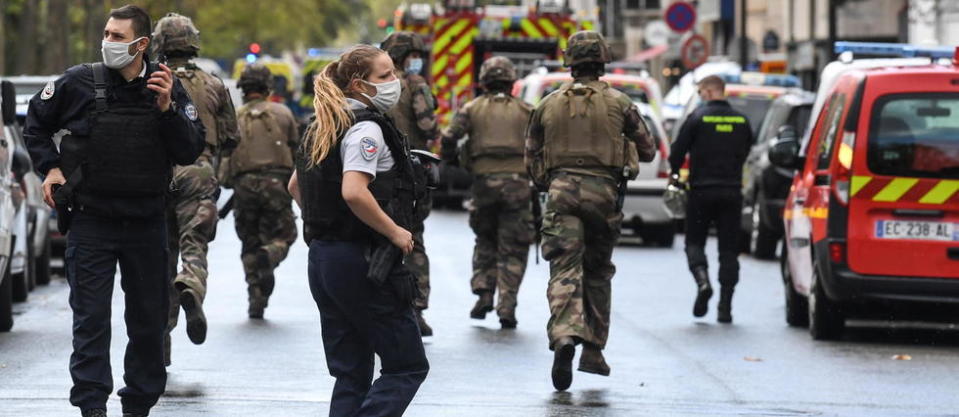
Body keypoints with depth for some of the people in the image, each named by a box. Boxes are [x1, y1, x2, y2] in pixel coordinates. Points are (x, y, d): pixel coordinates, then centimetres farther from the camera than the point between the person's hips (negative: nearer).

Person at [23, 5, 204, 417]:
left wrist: (167, 109, -18)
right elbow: (36, 123, 11)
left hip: (146, 224, 2)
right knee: (91, 321, -4)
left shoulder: (168, 89, -1)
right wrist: (50, 167, 0)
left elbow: (190, 151, -5)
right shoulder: (79, 82, -6)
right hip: (91, 222, -2)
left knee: (149, 320, 10)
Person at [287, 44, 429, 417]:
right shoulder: (366, 128, -14)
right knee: (407, 366, -2)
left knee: (351, 374, 12)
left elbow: (295, 186, 25)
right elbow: (353, 192, -28)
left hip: (322, 259, 9)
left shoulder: (324, 130, 15)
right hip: (363, 260, -9)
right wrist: (395, 232, -18)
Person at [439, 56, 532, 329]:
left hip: (484, 181, 1)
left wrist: (450, 159, 14)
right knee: (512, 249, 3)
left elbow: (449, 137, -4)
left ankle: (484, 292, 5)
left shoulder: (473, 109, 8)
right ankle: (507, 306, -6)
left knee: (485, 241, 20)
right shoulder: (525, 111, 10)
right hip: (517, 181, -1)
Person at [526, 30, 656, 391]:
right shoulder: (618, 104, 2)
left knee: (565, 273, -9)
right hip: (604, 192, 0)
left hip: (561, 190, 0)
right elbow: (647, 151, 9)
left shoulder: (549, 105, 8)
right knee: (598, 273, 15)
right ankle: (593, 350, 17)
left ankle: (564, 336, -32)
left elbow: (532, 159, 11)